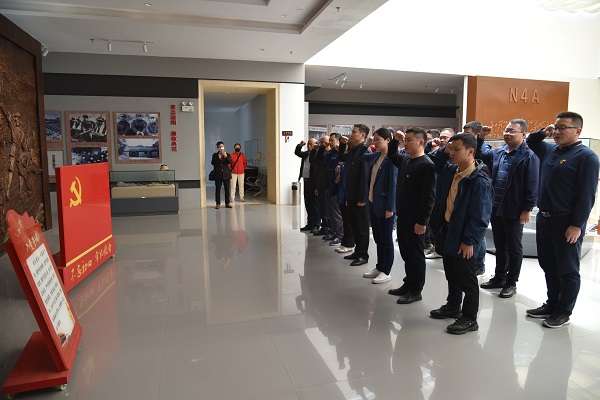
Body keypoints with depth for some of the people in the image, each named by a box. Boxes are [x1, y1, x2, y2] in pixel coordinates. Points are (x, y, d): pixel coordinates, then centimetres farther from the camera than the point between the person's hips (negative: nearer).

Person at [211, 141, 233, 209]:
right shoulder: (215, 155, 7)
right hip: (218, 175, -1)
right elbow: (213, 163, -7)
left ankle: (227, 203, 10)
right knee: (218, 189, 0)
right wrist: (218, 158, -17)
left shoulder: (227, 155, 8)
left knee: (227, 189, 3)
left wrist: (225, 156, -22)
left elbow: (230, 162, -9)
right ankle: (218, 203, 5)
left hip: (226, 175, 1)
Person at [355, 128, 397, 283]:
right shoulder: (375, 156, 6)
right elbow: (359, 156, 25)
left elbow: (393, 185, -17)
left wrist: (390, 208, -18)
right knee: (378, 238, 17)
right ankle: (379, 267, 30)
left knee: (386, 240, 5)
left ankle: (386, 272, 16)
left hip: (384, 206, -8)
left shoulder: (391, 159, -16)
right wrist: (366, 145, 7)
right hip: (373, 203, 8)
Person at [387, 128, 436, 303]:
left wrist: (422, 221, -21)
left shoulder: (426, 164, -16)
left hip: (415, 220, -8)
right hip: (402, 217, 8)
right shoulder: (405, 160, 9)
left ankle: (416, 291, 16)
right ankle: (408, 284, 31)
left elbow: (429, 196, -20)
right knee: (405, 253, 17)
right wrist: (395, 140, 13)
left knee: (416, 255, 4)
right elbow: (391, 156, 32)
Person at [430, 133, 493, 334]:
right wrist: (444, 152, 8)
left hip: (464, 239, -8)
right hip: (448, 231, 8)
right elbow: (438, 167, 27)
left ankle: (469, 318, 20)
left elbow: (480, 216, -21)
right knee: (451, 275, 22)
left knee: (467, 280, 6)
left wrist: (469, 241, -21)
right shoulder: (452, 171, 3)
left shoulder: (480, 181, -21)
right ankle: (453, 306, 39)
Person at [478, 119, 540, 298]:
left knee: (514, 248, 8)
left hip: (514, 211, -6)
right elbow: (477, 156, 22)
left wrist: (527, 209, -16)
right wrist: (480, 138, 8)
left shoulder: (529, 156, -10)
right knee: (499, 246, 17)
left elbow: (532, 185, -13)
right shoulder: (497, 153, 8)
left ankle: (511, 283, 19)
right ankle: (499, 277, 30)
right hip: (495, 208, 6)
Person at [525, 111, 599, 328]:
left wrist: (577, 225, -19)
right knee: (549, 267, 17)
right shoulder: (549, 149, 10)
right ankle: (551, 304, 31)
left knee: (568, 271, 6)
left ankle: (564, 312, 19)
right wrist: (542, 133, 9)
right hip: (544, 219, 7)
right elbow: (530, 142, 31)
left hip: (567, 223, -7)